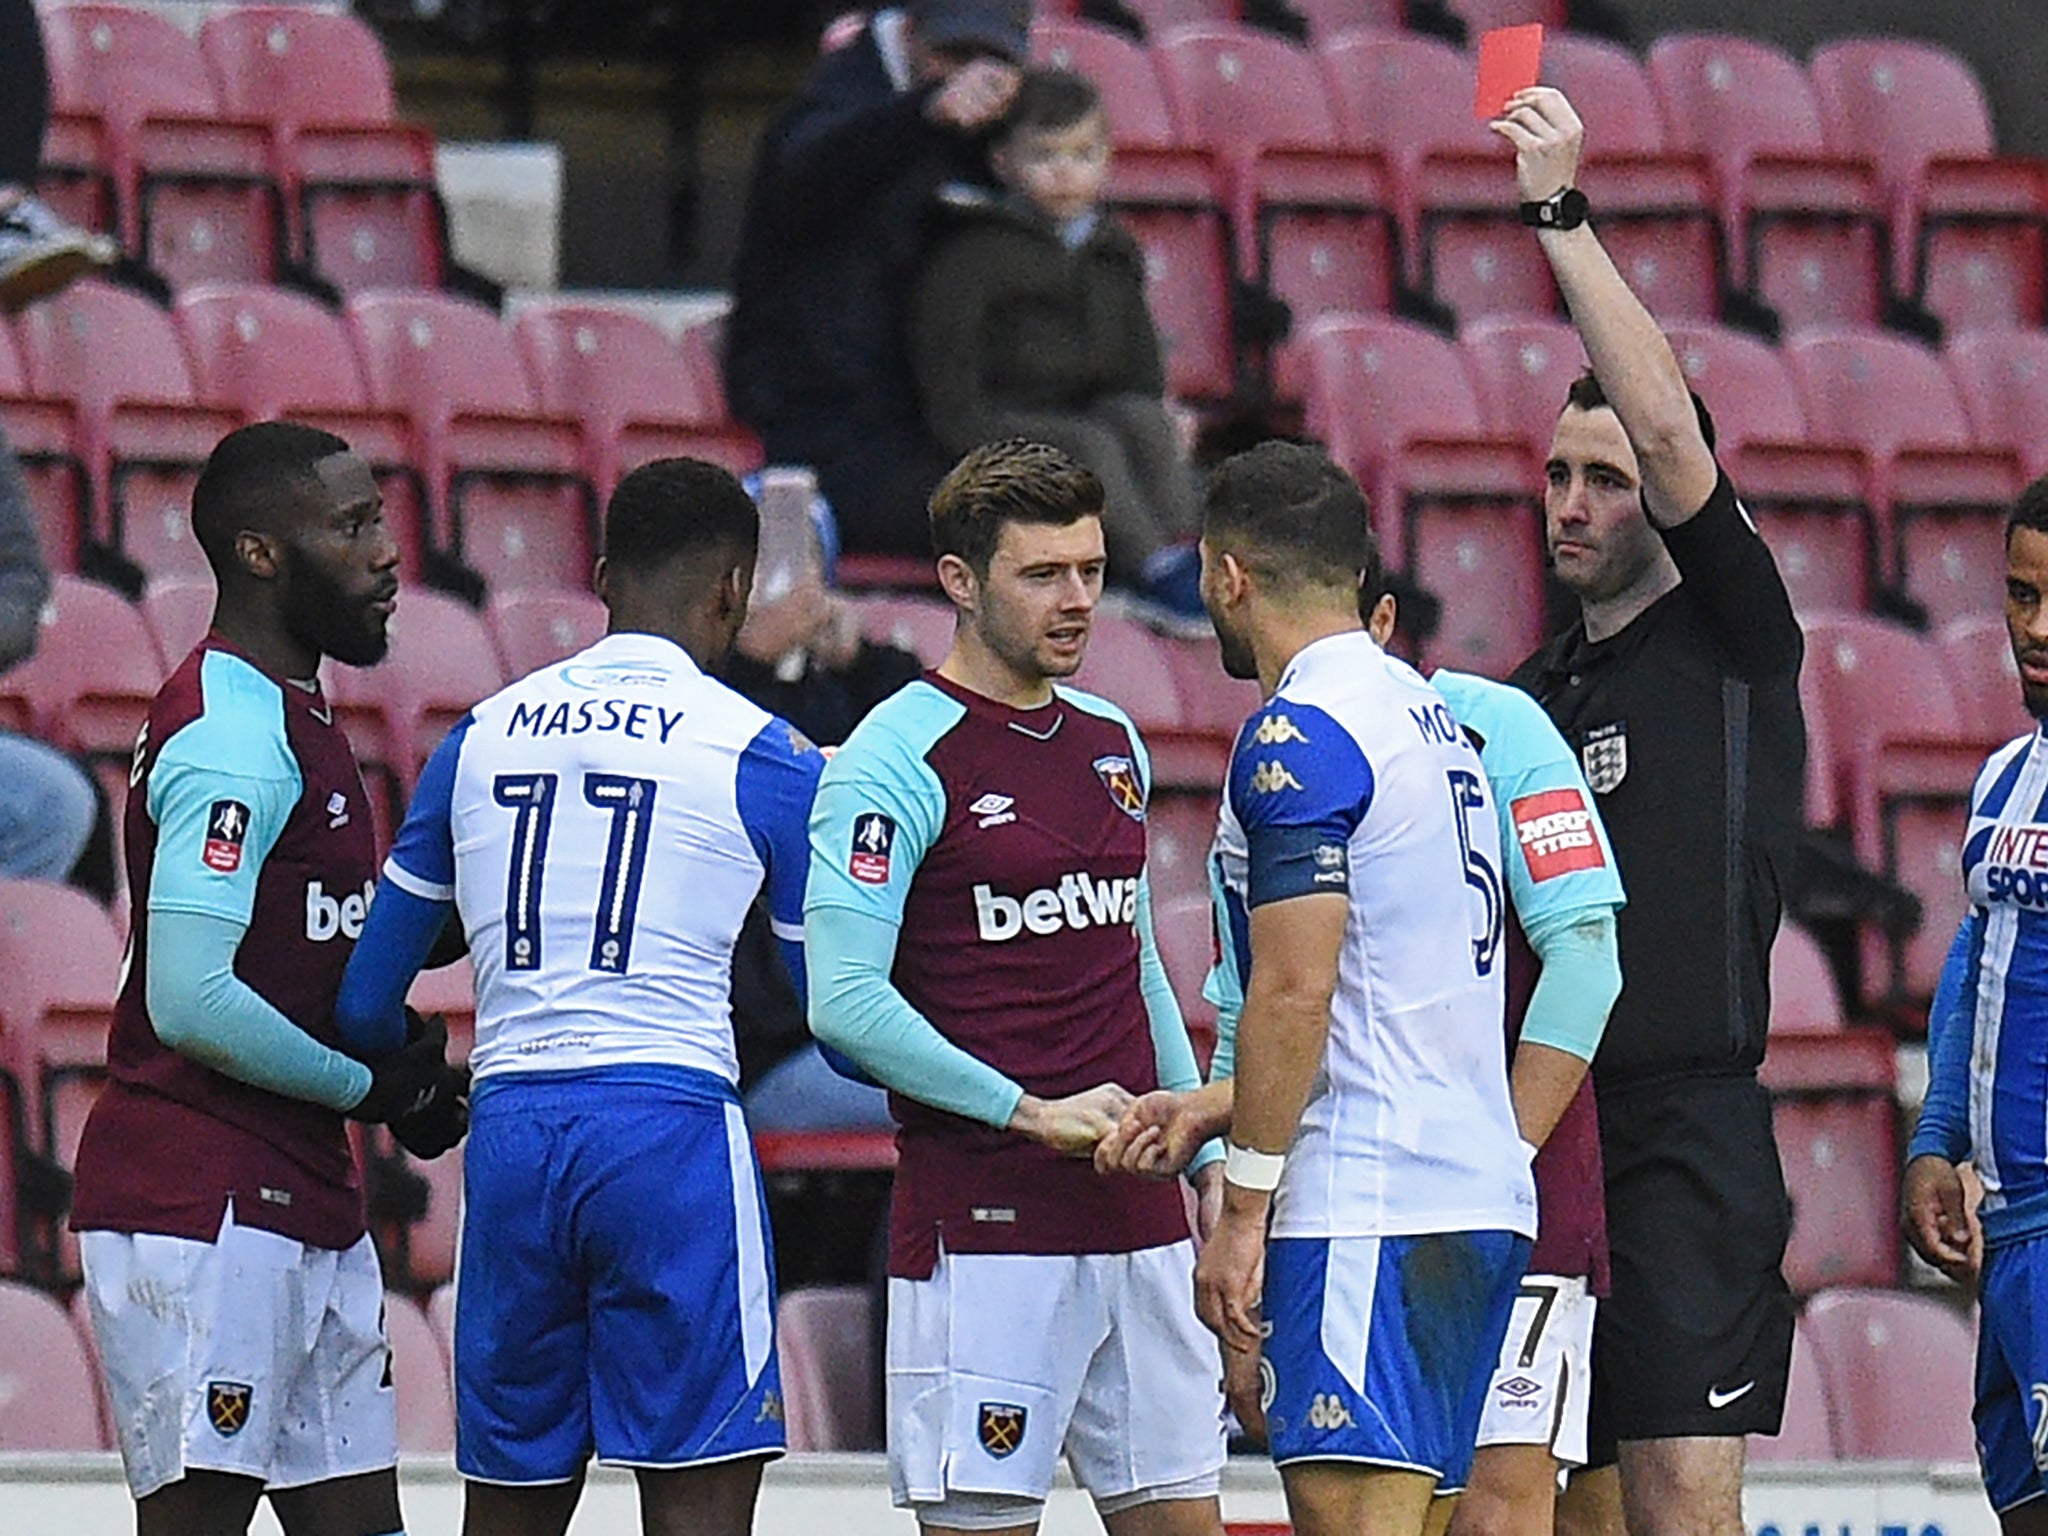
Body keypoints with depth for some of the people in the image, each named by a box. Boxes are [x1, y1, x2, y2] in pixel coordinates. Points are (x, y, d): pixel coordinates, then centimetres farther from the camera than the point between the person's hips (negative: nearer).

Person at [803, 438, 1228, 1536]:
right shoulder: (897, 759, -9)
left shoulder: (1112, 744, 15)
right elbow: (845, 1002, -16)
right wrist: (1030, 1111, -18)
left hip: (1138, 1217, 7)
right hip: (981, 1227, -7)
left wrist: (1208, 1153, 18)